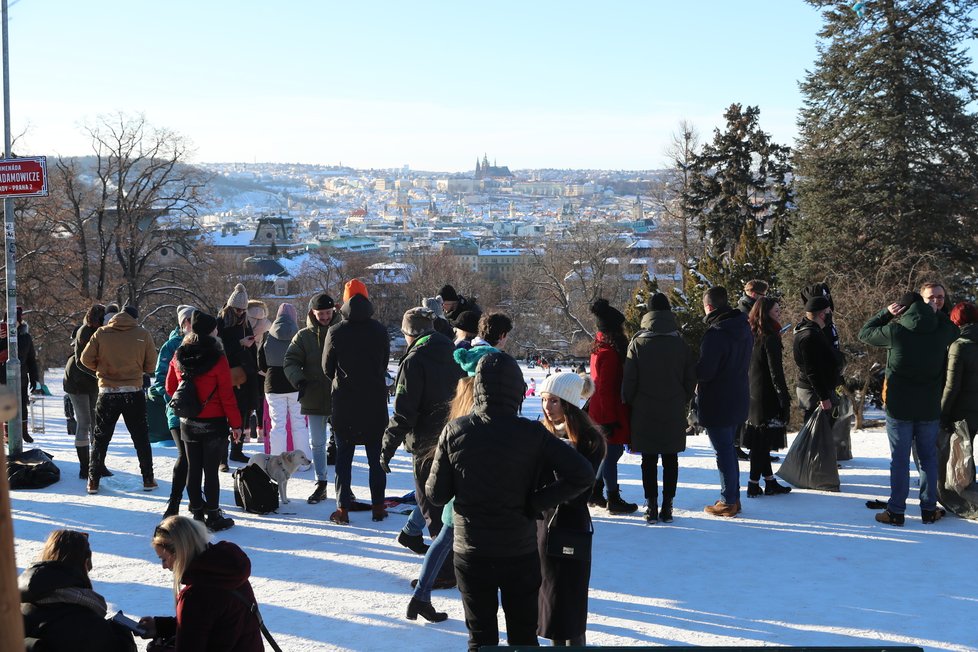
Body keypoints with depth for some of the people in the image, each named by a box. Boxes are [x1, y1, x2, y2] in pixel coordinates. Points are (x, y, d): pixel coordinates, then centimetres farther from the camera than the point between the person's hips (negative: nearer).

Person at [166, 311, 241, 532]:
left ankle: (197, 514, 18)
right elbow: (227, 394, -13)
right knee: (211, 470, 1)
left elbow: (170, 387, 10)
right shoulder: (217, 358, -15)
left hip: (188, 423, 5)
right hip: (214, 423, -4)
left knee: (193, 469, 12)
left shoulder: (179, 357, 0)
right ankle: (213, 517, 7)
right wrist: (236, 423, -5)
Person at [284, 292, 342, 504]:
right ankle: (321, 485, 21)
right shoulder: (304, 337, 2)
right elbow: (290, 362, 0)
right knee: (317, 444, 9)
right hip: (314, 398, 2)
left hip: (340, 398, -2)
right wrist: (299, 381, -18)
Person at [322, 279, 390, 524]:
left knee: (344, 456, 5)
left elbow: (327, 368, 2)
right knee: (376, 457, 10)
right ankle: (378, 506, 12)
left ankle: (343, 509, 2)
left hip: (344, 401, -2)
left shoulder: (336, 332, -8)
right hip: (375, 401, 2)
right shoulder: (380, 330, -3)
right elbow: (385, 362, 8)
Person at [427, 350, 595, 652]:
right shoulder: (532, 434, -11)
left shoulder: (455, 431, -9)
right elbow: (583, 475, -18)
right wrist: (535, 503, -10)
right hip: (520, 553, -1)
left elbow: (436, 494, -5)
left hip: (470, 554, 1)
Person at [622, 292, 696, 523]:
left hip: (645, 412, -1)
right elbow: (691, 379, 3)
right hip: (674, 413, 1)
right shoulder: (681, 343, 0)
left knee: (649, 459, 5)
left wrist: (630, 404, 8)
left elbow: (629, 381, -5)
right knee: (671, 459, 8)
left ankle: (651, 506, 5)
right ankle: (667, 506, 8)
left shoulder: (638, 343, -6)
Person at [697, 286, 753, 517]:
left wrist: (692, 373, -2)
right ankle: (733, 498, 25)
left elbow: (704, 371, -22)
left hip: (717, 403, -8)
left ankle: (728, 502, 7)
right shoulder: (744, 329, 5)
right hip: (738, 399, 8)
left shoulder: (716, 333, -23)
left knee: (723, 451, 0)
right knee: (728, 448, 19)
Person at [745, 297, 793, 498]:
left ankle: (770, 481, 19)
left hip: (753, 396, 9)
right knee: (763, 441, -3)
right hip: (767, 397, -8)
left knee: (760, 442, 11)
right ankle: (754, 484, -1)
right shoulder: (770, 339, -16)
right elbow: (776, 372, -18)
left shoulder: (753, 336, 9)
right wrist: (785, 400, -14)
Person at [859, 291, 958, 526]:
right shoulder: (940, 331, -3)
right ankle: (929, 509, 17)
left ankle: (896, 511, 6)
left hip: (899, 409, -2)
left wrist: (886, 313, 4)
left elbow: (864, 333, 2)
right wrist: (937, 313, 18)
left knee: (899, 460, 3)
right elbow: (954, 330, 21)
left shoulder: (895, 332, -13)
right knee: (929, 458, 13)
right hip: (930, 409, 3)